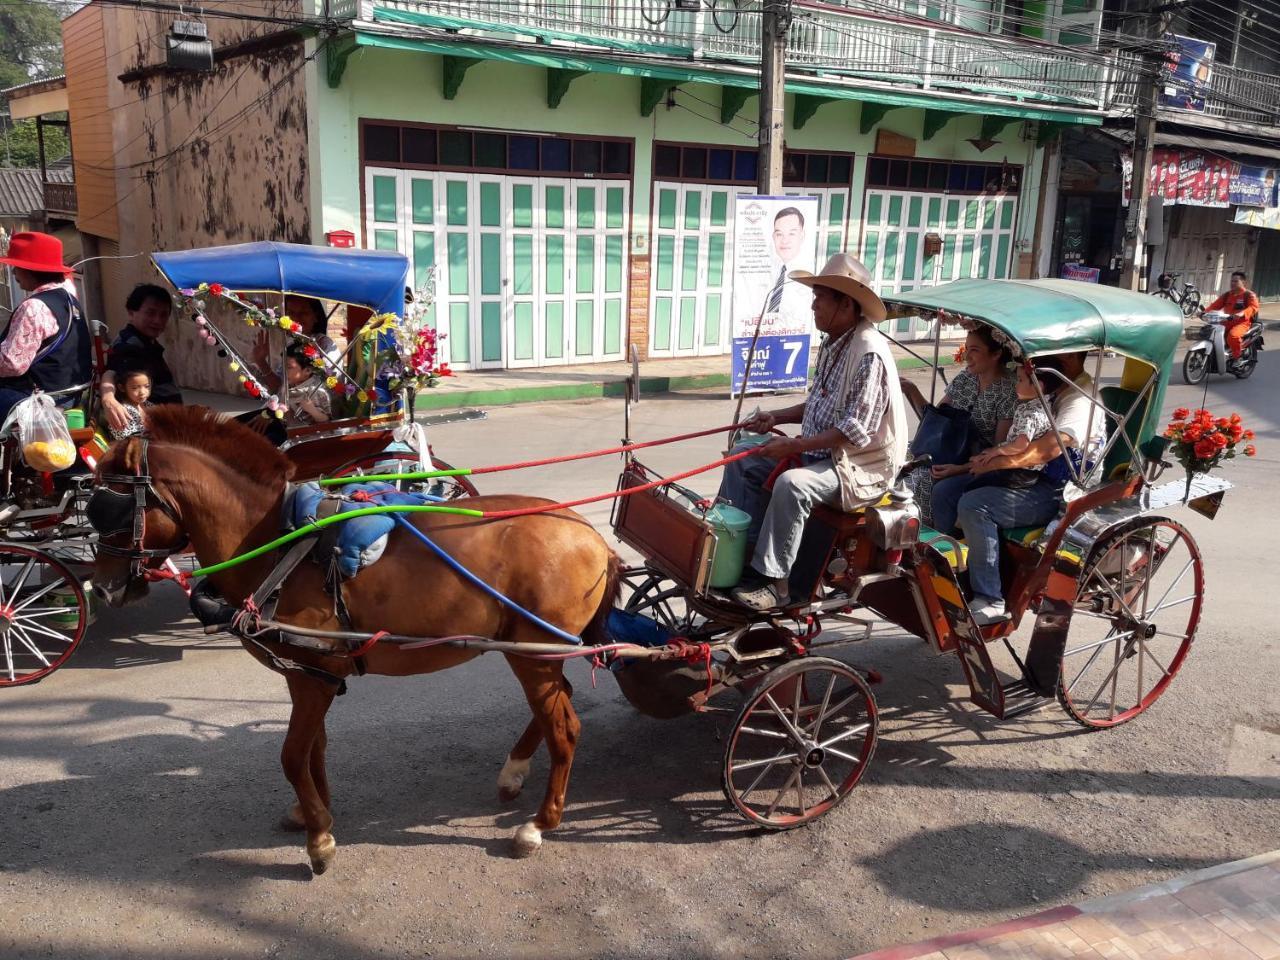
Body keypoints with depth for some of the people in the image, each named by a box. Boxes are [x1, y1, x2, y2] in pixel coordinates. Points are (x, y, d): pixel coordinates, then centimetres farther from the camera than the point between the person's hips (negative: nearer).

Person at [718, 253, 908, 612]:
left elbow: (855, 430, -25)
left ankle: (773, 580, -22)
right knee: (743, 458, 4)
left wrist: (795, 446, -26)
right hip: (818, 449, 10)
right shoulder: (833, 343, 9)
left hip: (860, 464, -10)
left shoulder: (869, 353, -21)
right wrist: (777, 417, 6)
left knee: (791, 483, -34)